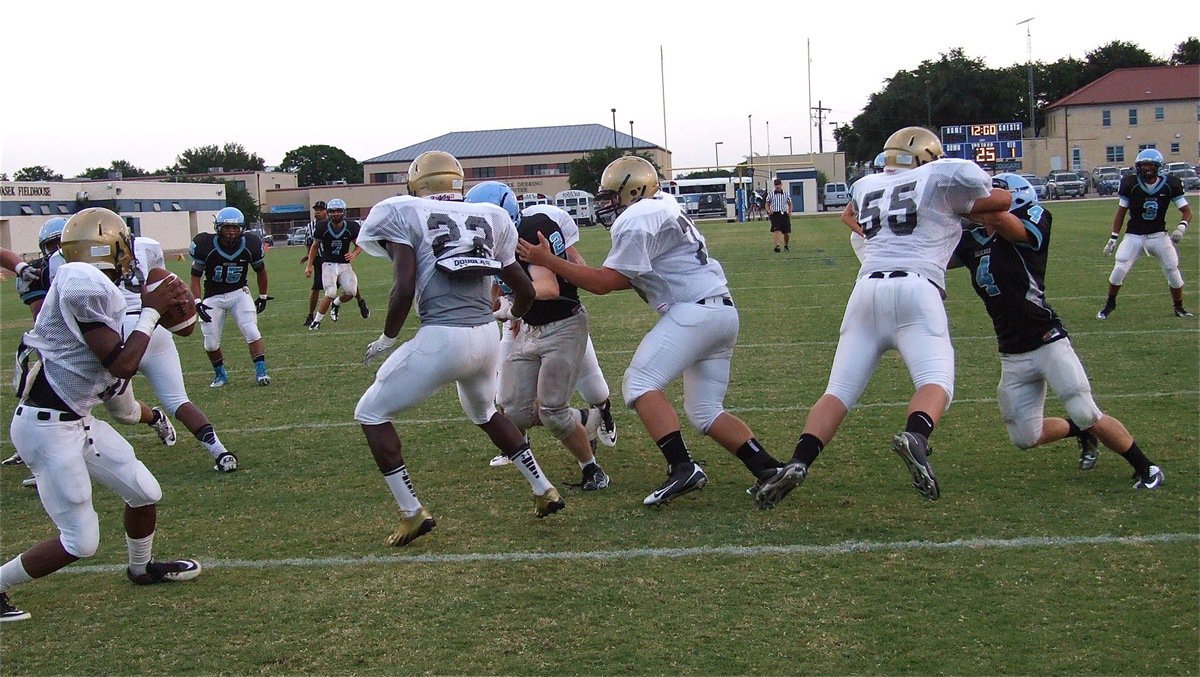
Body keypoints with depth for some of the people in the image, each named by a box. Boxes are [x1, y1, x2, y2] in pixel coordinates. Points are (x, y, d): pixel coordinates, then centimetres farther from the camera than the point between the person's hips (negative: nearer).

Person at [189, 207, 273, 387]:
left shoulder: (250, 244, -12)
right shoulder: (206, 245, -18)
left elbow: (260, 270, 7)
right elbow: (195, 276, -9)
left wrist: (263, 296, 15)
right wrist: (197, 301, -20)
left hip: (239, 293, 0)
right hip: (213, 297, 0)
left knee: (252, 332, -15)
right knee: (211, 343, 2)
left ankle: (261, 372, -10)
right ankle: (220, 374, 25)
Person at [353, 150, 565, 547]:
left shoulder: (407, 216, 2)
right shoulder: (488, 219, 17)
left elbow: (404, 289, -10)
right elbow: (525, 292, 22)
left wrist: (386, 339, 5)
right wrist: (510, 315, 44)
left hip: (441, 338, -6)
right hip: (487, 336, 6)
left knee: (372, 413, 14)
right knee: (485, 413, 35)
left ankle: (412, 514, 9)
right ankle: (544, 491, 34)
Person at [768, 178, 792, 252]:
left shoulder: (786, 194, 10)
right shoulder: (771, 195, 6)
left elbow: (790, 204, 20)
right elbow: (767, 204, 14)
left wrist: (790, 212, 3)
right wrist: (769, 211, -7)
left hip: (784, 215, 2)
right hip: (775, 214, -2)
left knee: (787, 232, 6)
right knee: (777, 231, -20)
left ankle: (786, 246, 30)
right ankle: (777, 246, -30)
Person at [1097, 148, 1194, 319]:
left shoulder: (1170, 184, -8)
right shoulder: (1130, 184, -10)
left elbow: (1187, 210, -3)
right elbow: (1121, 212, 1)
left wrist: (1182, 226, -24)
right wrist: (1113, 238, -1)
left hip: (1159, 235, 1)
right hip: (1134, 235, -1)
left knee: (1173, 271, 1)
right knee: (1120, 269, -11)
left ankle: (1179, 308, 22)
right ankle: (1110, 304, 11)